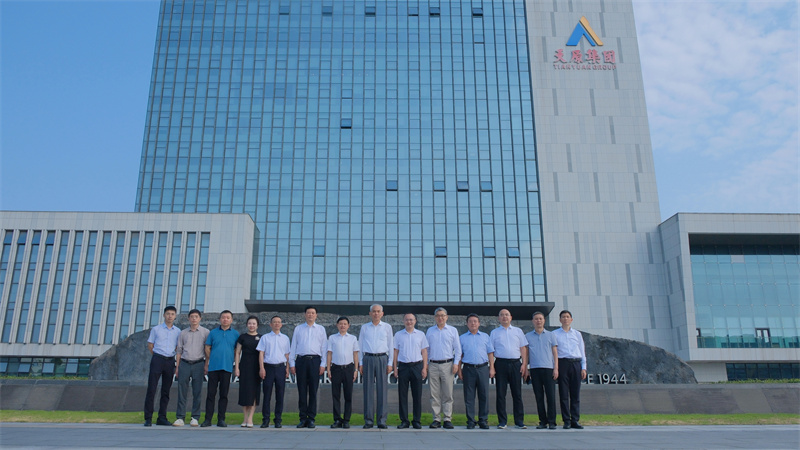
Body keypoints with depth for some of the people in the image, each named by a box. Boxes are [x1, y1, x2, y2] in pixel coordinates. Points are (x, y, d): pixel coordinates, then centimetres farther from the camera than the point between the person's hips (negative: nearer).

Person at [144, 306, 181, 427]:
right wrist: (158, 357, 8)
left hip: (170, 361, 3)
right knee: (151, 389, -6)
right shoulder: (156, 329, 4)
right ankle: (148, 418, -2)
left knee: (166, 391, 6)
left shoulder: (178, 331, 11)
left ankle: (162, 418, 12)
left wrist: (178, 364, 10)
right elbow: (150, 346, 9)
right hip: (157, 359, -3)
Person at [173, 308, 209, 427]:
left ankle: (195, 418, 5)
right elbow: (179, 350, 15)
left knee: (197, 392, -1)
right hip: (184, 364, 2)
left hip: (198, 364, -2)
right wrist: (177, 366, 9)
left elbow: (207, 350, 6)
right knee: (182, 391, -1)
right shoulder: (183, 333, 13)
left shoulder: (205, 332, 6)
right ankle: (180, 418, 3)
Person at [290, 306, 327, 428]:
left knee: (313, 390, -2)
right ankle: (303, 418, 7)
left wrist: (323, 364, 0)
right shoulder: (298, 329, 14)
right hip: (301, 360, 1)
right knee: (302, 390, 0)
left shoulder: (321, 329, 13)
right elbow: (293, 346, 12)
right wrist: (291, 363, 5)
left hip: (315, 360, 0)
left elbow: (324, 347, 9)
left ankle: (311, 419, 4)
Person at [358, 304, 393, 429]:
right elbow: (360, 346, 13)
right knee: (368, 390, -1)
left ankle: (382, 420, 1)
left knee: (382, 389, -4)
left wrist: (390, 363, 3)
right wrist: (360, 363, 6)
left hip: (382, 359, -1)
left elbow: (391, 346, 10)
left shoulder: (387, 327, 11)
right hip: (368, 359, 1)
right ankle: (368, 420, 4)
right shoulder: (364, 327, 13)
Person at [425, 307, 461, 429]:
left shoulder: (453, 330, 9)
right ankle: (436, 419, 7)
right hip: (433, 365, 1)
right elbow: (426, 348, 15)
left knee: (448, 394, -2)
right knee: (435, 394, 1)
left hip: (447, 365, -1)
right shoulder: (430, 331, 13)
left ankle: (447, 419, 3)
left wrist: (456, 363, -2)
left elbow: (457, 348, 8)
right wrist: (425, 364, 7)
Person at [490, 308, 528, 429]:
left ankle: (519, 421, 8)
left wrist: (524, 364, 0)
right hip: (500, 364, -1)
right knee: (501, 393, 0)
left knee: (517, 393, 1)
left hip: (515, 363, 1)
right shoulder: (494, 332, 11)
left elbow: (523, 348, 11)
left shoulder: (518, 331, 15)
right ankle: (502, 421, 6)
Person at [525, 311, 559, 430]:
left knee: (551, 396, -5)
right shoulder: (527, 336, 13)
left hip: (548, 368, -1)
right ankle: (542, 421, 9)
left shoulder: (551, 335, 12)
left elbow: (555, 353, 8)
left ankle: (551, 422, 0)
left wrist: (556, 368, -2)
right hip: (535, 369, 1)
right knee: (539, 397, 3)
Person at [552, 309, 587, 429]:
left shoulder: (577, 334, 18)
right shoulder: (554, 334, 9)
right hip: (562, 363, -2)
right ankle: (566, 421, 1)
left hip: (576, 364, 2)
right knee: (564, 394, -3)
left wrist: (583, 368, 7)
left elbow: (582, 351, 17)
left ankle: (575, 420, 5)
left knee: (576, 394, 1)